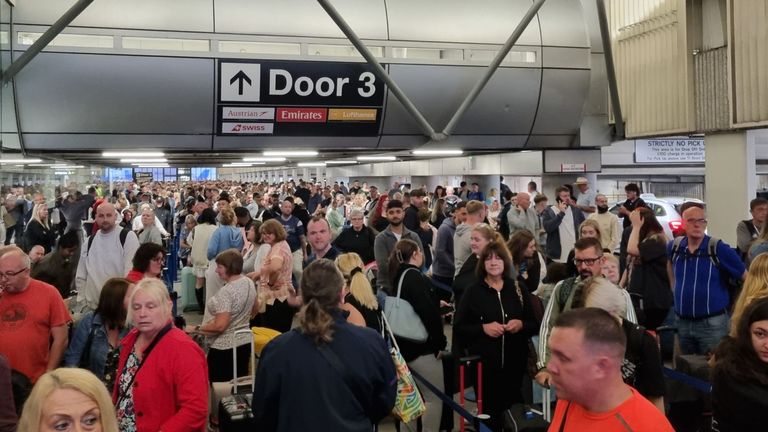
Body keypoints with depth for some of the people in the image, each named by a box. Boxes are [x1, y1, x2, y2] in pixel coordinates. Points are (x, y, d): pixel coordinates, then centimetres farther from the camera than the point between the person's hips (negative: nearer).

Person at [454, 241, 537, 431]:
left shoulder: (518, 290, 8)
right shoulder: (473, 292, 1)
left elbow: (534, 324, 12)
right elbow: (458, 327, -1)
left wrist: (521, 325, -9)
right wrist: (483, 328, -15)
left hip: (515, 361, 2)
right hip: (484, 363, -2)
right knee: (489, 410, 1)